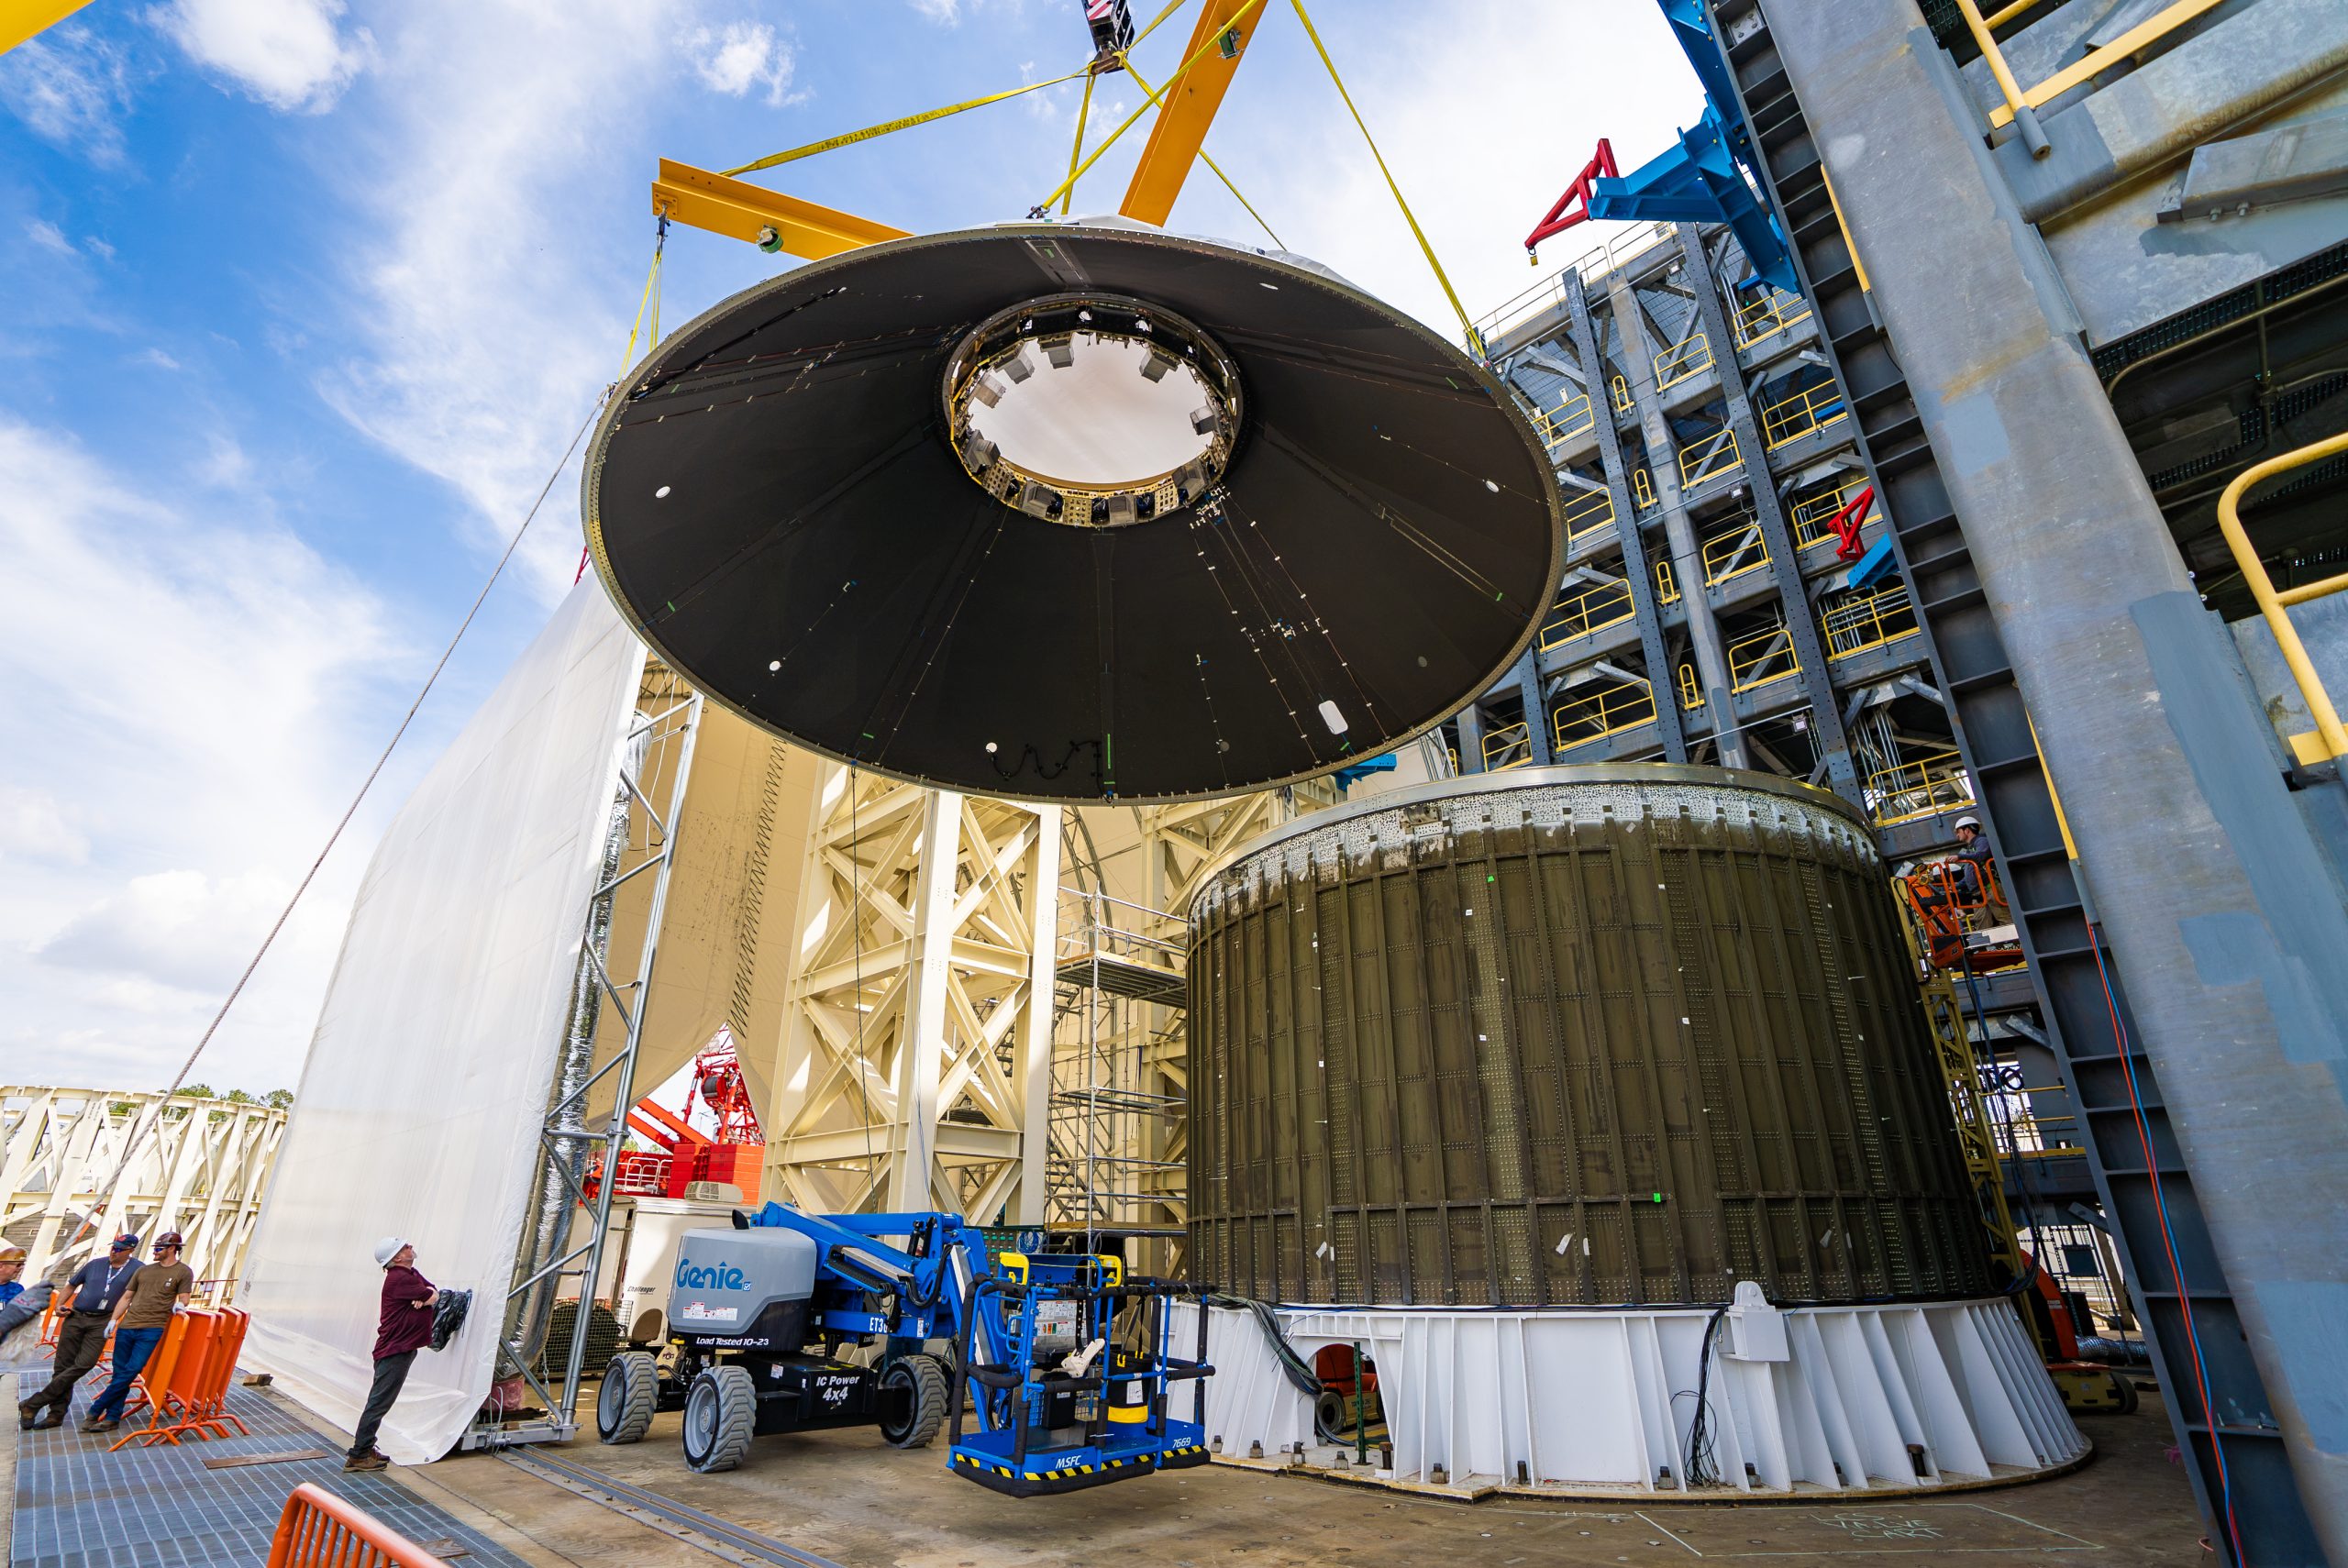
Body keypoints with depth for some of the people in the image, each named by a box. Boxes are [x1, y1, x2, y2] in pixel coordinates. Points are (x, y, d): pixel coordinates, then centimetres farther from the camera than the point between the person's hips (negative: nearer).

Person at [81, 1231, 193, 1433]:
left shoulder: (183, 1272, 1)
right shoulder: (144, 1270, 15)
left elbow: (183, 1298, -1)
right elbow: (126, 1297, 19)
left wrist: (179, 1305, -23)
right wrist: (113, 1320, 9)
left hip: (151, 1329, -5)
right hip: (126, 1326, 5)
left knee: (132, 1371, -12)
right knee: (120, 1373, 5)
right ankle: (113, 1418, 12)